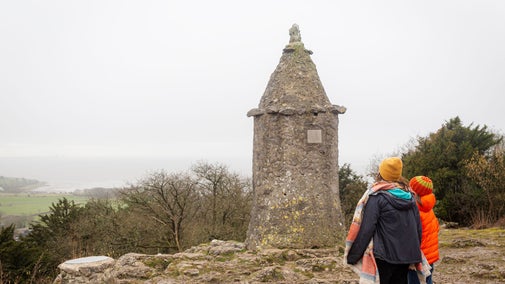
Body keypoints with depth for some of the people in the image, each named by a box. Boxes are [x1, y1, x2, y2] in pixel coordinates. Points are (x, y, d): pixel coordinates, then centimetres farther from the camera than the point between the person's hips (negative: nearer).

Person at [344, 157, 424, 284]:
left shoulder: (377, 196, -10)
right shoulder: (409, 196, 9)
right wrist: (414, 251, 23)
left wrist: (353, 255, -8)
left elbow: (365, 228, -14)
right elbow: (418, 226, 13)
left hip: (384, 255, -6)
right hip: (408, 255, 6)